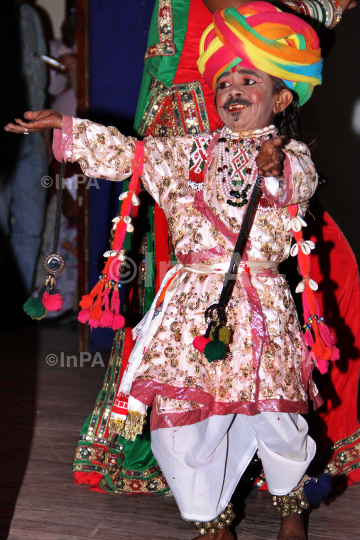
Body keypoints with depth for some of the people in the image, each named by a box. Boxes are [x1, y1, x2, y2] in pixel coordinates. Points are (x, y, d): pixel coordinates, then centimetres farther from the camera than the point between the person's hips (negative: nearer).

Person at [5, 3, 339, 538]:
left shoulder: (291, 154, 5)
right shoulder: (194, 152, 14)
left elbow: (302, 181, -18)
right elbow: (127, 154, 16)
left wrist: (277, 168, -40)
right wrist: (66, 128, 11)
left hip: (261, 302, -3)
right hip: (193, 301, 3)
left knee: (273, 413, 0)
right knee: (182, 415, -1)